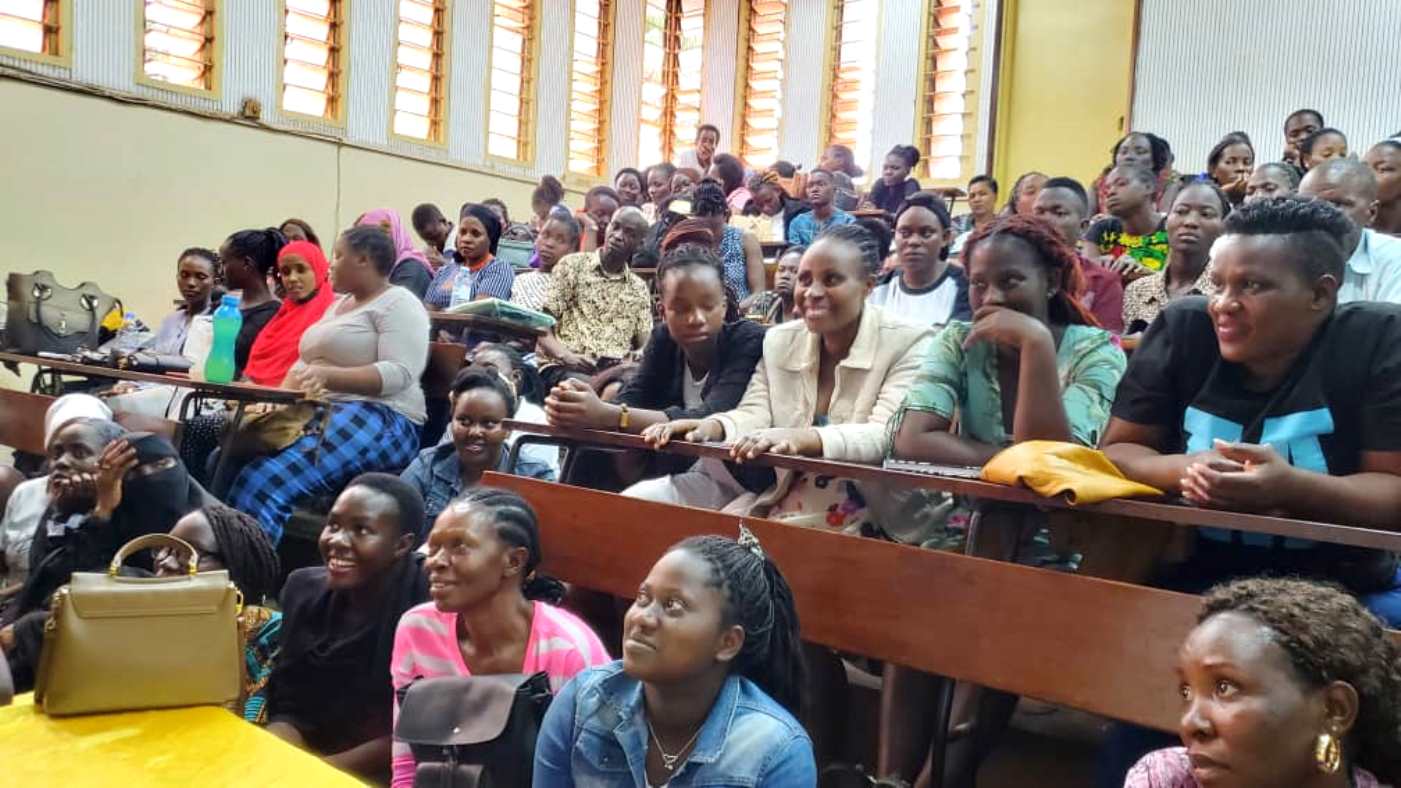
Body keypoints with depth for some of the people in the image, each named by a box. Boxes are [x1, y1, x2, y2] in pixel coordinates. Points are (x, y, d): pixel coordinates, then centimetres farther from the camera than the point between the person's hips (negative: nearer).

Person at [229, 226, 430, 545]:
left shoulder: (398, 303, -3)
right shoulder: (340, 303, 24)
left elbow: (400, 373, -17)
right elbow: (305, 362, 22)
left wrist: (329, 376, -27)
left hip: (378, 419, -9)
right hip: (316, 412, 9)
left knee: (262, 482, -29)